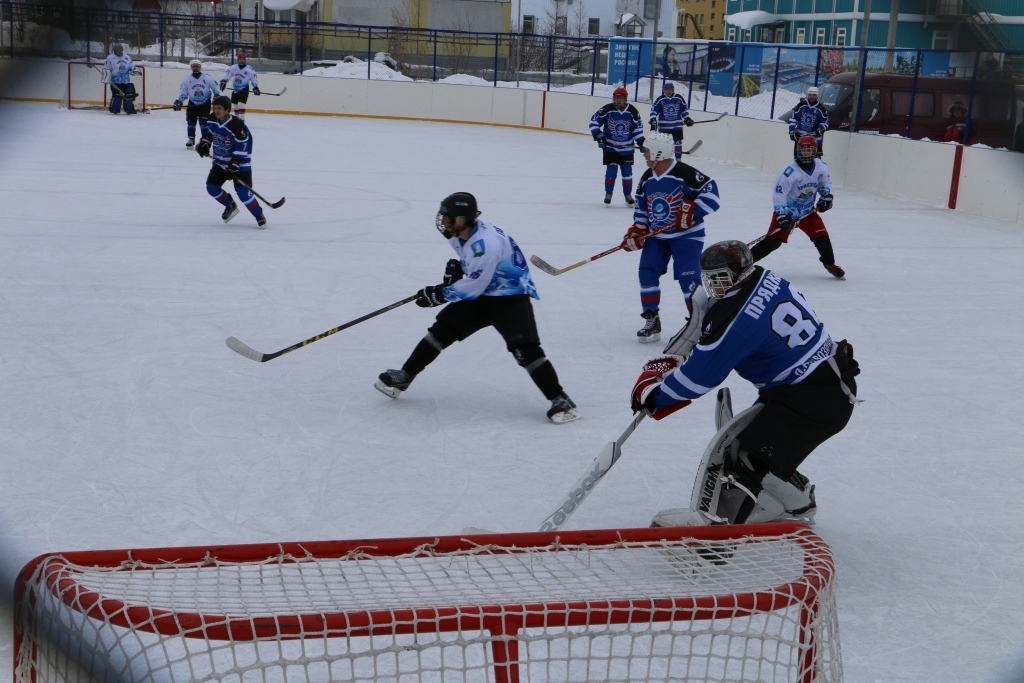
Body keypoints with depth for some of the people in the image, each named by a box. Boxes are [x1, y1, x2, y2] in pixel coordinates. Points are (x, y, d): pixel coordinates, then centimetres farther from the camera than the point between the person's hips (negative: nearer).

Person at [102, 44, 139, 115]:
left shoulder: (127, 58, 14)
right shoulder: (110, 58, 0)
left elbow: (132, 66, 22)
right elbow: (106, 68, 0)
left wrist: (135, 70, 0)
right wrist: (106, 77, -12)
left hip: (126, 81, 5)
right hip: (116, 81, -5)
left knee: (130, 94, 0)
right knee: (117, 95, -15)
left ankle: (129, 109, 13)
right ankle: (114, 109, -5)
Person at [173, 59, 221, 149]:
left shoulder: (208, 78, -6)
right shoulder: (186, 79, 0)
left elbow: (216, 87, 2)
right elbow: (183, 93, 2)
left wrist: (216, 95, -11)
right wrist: (179, 101, -10)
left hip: (205, 103, -2)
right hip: (192, 104, 2)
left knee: (203, 122, -9)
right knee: (191, 121, 2)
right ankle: (191, 139, 15)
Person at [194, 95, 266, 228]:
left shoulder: (237, 125, -26)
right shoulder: (212, 120, -4)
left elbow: (243, 146, -23)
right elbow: (209, 132, 17)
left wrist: (234, 163, -28)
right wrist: (204, 143, -1)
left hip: (239, 163, -7)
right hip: (220, 161, 7)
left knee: (243, 192, -18)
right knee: (211, 187, 0)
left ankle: (259, 216, -1)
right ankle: (230, 206, 24)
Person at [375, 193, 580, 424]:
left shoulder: (485, 243, -30)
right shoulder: (460, 234, -1)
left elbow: (473, 286, -26)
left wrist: (440, 294, -16)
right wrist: (457, 266, 1)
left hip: (511, 297, -9)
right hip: (481, 293, 9)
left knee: (524, 348, -23)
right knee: (441, 330, 5)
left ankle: (560, 400, -15)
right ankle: (404, 377, 17)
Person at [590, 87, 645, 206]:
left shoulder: (632, 111, -7)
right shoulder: (607, 109, -13)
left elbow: (638, 127, 0)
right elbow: (594, 120, -8)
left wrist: (641, 142, -6)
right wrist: (597, 134, -18)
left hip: (627, 148, 2)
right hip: (610, 147, -2)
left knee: (627, 171, 4)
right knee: (611, 170, -6)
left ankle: (628, 195, 19)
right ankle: (608, 194, 11)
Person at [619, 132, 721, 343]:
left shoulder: (684, 173, -20)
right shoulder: (646, 178, 3)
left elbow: (710, 190, -21)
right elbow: (641, 206, 13)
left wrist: (692, 210, -29)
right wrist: (637, 230, 2)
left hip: (686, 234, -7)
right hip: (656, 235, 7)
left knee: (688, 278, -13)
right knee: (647, 272, -2)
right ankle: (652, 321, 10)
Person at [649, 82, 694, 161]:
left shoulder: (679, 98, -1)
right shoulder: (660, 99, -6)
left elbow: (684, 109, 11)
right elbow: (653, 111, -5)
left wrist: (687, 119, 5)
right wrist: (653, 121, -15)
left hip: (677, 125, 1)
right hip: (664, 126, -1)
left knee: (678, 142, -4)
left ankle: (678, 159, 3)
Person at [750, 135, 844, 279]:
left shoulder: (821, 167, -7)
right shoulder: (790, 171, -24)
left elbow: (825, 182, 15)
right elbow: (778, 194, -24)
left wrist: (826, 196, -2)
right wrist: (782, 216, -28)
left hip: (808, 211, 5)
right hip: (787, 211, -5)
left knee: (822, 237, -3)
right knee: (773, 240, -15)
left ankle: (830, 264, 23)